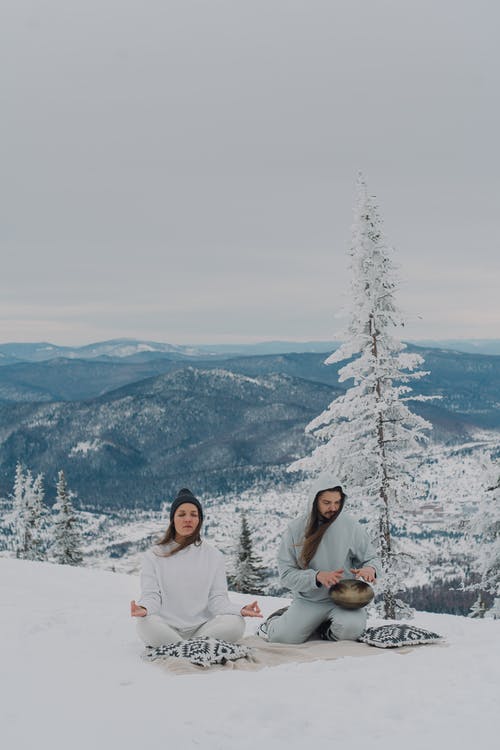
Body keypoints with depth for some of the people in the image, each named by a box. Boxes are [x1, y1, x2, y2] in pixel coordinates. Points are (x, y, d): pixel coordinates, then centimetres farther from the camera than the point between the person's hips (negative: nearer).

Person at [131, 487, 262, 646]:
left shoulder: (213, 556, 13)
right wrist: (144, 608, -24)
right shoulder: (154, 556, 11)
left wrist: (240, 610, -16)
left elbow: (217, 597, 6)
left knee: (234, 623, -28)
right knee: (146, 624, -34)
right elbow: (151, 594, 1)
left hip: (202, 628, 1)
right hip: (167, 627, -1)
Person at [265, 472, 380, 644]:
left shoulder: (351, 526, -1)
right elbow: (286, 573, -6)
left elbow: (371, 558, 9)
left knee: (351, 629, -32)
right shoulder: (296, 529, -3)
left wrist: (370, 569, -16)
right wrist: (317, 576, -23)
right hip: (308, 599, 0)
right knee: (284, 636, -22)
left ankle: (328, 628, 6)